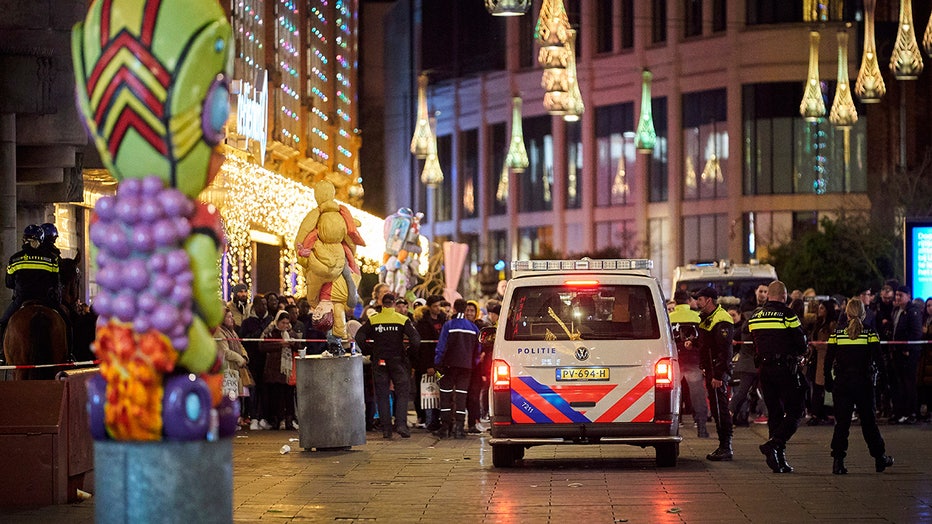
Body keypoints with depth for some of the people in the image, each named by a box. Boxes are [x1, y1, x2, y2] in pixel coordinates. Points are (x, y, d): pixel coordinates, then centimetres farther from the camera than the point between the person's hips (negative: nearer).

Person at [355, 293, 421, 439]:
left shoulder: (372, 320, -1)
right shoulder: (403, 320, -4)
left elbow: (359, 338, -7)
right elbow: (415, 339, -12)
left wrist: (368, 352, 4)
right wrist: (412, 352, 3)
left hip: (379, 362, 1)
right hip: (398, 361, -1)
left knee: (382, 395, 7)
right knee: (402, 392, 6)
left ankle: (386, 429, 4)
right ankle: (401, 424, -11)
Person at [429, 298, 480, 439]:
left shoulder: (448, 326, -6)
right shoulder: (473, 328, 7)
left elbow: (441, 347, -9)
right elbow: (477, 350, 12)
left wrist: (436, 365, -5)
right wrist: (474, 365, 20)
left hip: (450, 365, -3)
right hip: (466, 367, 3)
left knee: (446, 395, 3)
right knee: (461, 397, 3)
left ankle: (445, 427, 1)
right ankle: (459, 428, -3)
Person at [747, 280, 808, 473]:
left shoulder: (754, 317, 10)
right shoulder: (787, 314, -10)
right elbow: (802, 345, -7)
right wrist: (796, 355, 13)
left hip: (765, 369, 6)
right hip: (786, 369, -6)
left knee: (774, 413, 12)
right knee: (794, 412, -1)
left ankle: (780, 461, 10)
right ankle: (773, 444, -21)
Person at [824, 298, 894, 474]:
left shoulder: (836, 334, -2)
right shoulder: (870, 334, -5)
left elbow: (828, 362, -2)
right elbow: (878, 361, -9)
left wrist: (828, 382, 8)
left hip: (841, 383, 0)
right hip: (863, 383, 0)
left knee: (842, 422, 3)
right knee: (868, 421, 12)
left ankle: (838, 461, -6)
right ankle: (880, 458, 22)